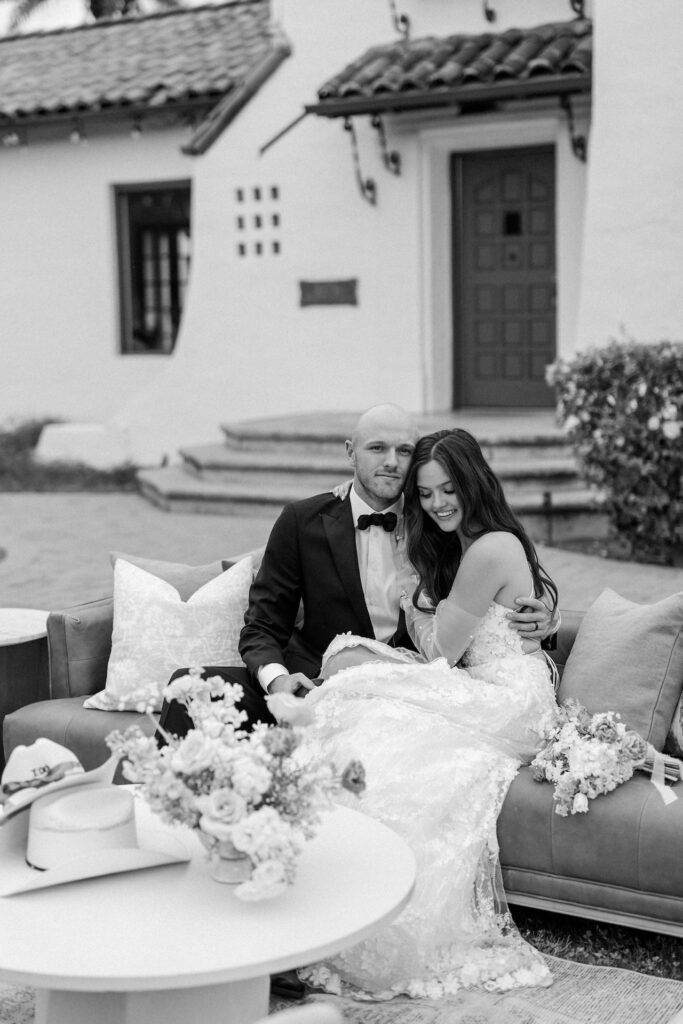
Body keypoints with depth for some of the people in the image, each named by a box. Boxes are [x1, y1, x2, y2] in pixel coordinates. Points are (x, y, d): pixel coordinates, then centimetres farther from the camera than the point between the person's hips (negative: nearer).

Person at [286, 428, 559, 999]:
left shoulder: (490, 550, -14)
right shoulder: (462, 546, 18)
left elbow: (440, 650, -10)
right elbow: (439, 652, 15)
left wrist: (412, 585, 3)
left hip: (505, 705, -10)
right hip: (493, 699, 10)